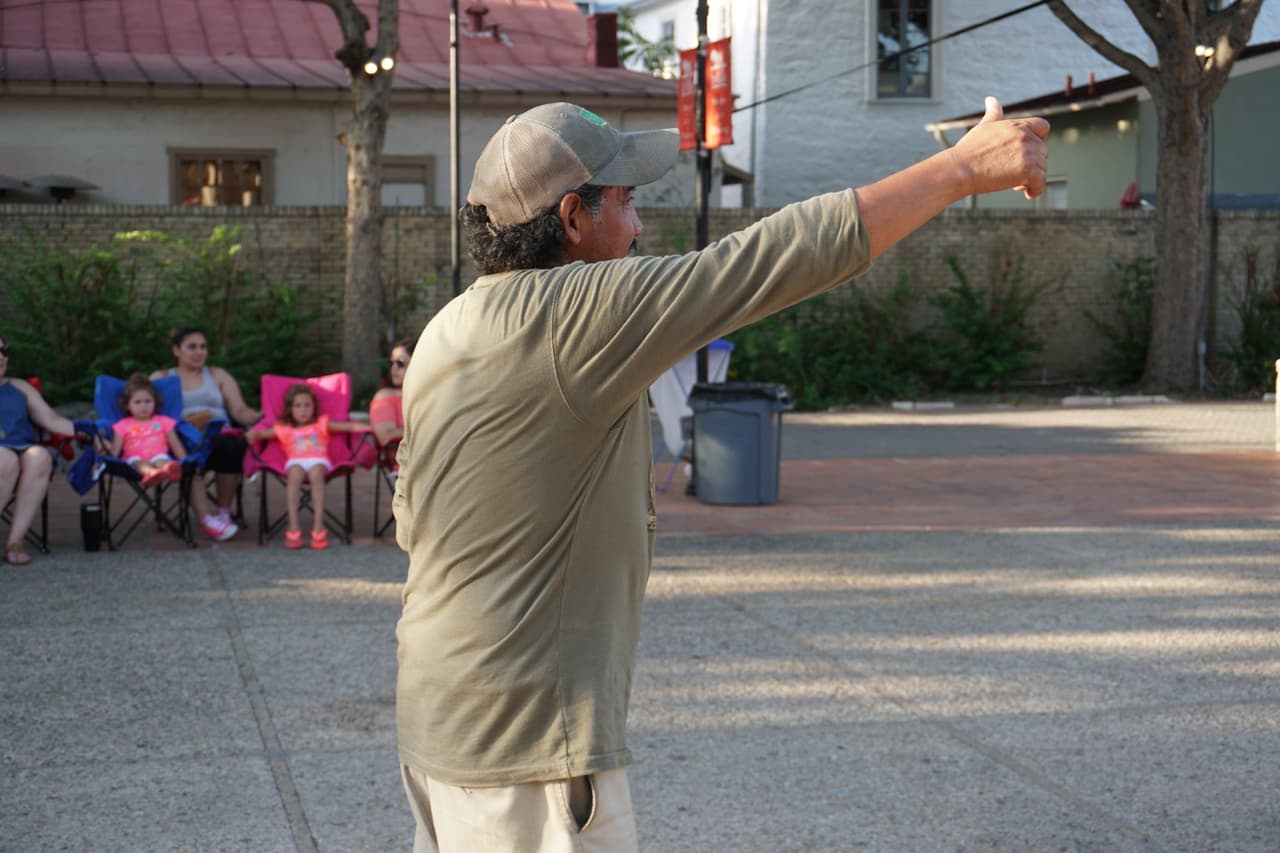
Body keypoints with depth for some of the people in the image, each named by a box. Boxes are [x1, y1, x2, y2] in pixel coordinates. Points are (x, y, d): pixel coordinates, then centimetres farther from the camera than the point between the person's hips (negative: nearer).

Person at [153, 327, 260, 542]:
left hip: (219, 436, 1)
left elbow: (240, 411, 12)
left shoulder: (218, 376, 25)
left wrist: (261, 416, -9)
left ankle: (224, 512, -23)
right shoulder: (160, 378, 22)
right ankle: (206, 519, -43)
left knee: (231, 445, -36)